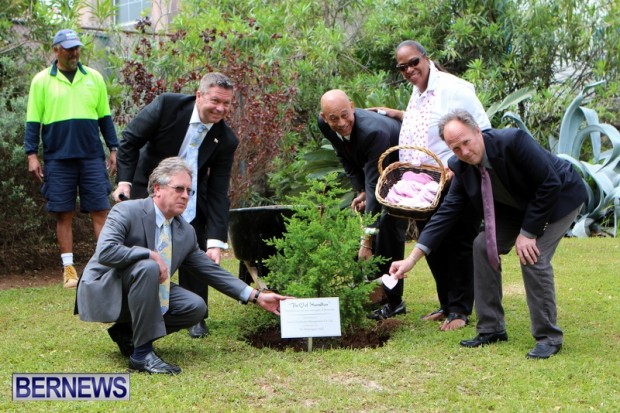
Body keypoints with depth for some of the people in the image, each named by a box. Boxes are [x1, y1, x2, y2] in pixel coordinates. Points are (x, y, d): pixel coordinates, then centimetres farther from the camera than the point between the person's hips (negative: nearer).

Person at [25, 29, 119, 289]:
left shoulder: (94, 78, 9)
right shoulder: (42, 80, 4)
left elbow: (105, 117, 13)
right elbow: (33, 121, 4)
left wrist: (113, 149, 9)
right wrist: (32, 155, -3)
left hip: (92, 157, 1)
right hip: (58, 158, -1)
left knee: (101, 210, -2)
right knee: (64, 214, 3)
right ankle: (69, 269, 9)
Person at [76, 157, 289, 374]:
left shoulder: (186, 232, 1)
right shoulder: (126, 211, -18)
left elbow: (212, 271, 5)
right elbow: (105, 252, -32)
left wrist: (256, 296, 0)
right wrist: (151, 254, -30)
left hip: (139, 295, 7)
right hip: (103, 292, -7)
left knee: (195, 307, -10)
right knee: (148, 267, -34)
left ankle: (128, 333, 5)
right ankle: (142, 354, -27)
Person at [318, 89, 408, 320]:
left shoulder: (373, 131, -40)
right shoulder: (325, 124, -17)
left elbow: (375, 185, -41)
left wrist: (367, 240, -42)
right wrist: (360, 191, -8)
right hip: (370, 170, 8)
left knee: (387, 228, -19)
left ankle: (393, 301, -11)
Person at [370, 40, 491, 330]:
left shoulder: (453, 88, -12)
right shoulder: (417, 92, 14)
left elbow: (482, 132, -13)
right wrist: (398, 114, 20)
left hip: (453, 184, -8)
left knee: (458, 246, 0)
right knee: (433, 249, 13)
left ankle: (460, 311, 8)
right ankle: (446, 305, 25)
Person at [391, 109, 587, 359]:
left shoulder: (513, 141, -34)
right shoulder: (462, 168, -14)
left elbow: (550, 184, -29)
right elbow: (447, 212, -11)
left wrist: (528, 232, -25)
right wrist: (412, 259, -17)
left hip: (560, 198, -7)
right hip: (519, 205, 7)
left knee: (532, 256, -23)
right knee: (484, 245, -5)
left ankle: (548, 337, -6)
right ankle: (491, 329, 6)